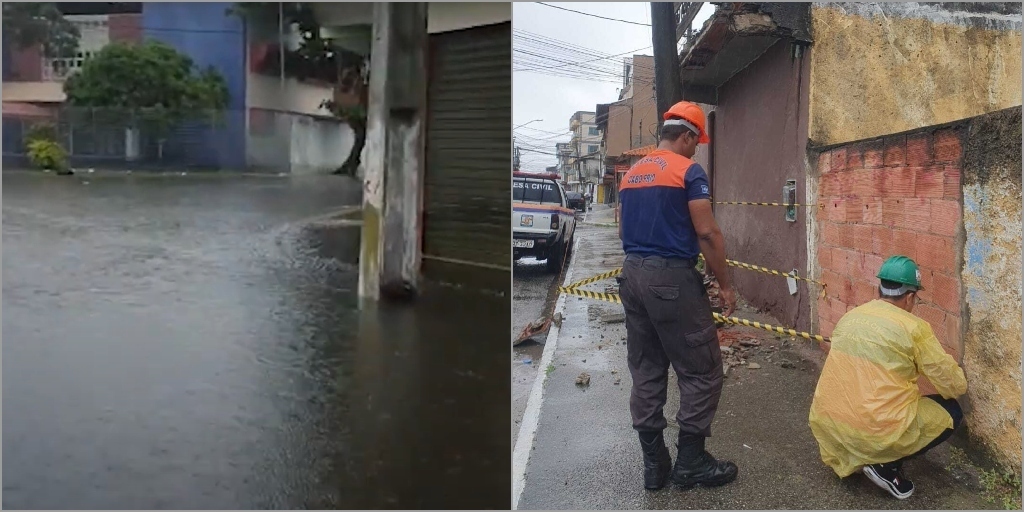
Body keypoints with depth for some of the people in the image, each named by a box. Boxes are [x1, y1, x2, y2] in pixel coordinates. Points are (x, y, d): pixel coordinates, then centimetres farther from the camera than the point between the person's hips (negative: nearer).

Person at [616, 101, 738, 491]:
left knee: (646, 371, 11)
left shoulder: (631, 174, 14)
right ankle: (690, 462, 10)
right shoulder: (689, 171, -8)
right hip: (673, 279, -7)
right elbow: (707, 233, -12)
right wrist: (725, 285, -5)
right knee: (701, 371, 5)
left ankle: (654, 463, 18)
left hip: (632, 276, 8)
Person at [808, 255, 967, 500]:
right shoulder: (914, 328, -8)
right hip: (878, 430, -7)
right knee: (951, 412, 15)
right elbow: (955, 386, 1)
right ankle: (887, 465, 4)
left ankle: (853, 457, 18)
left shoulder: (849, 318, 10)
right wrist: (955, 374, 26)